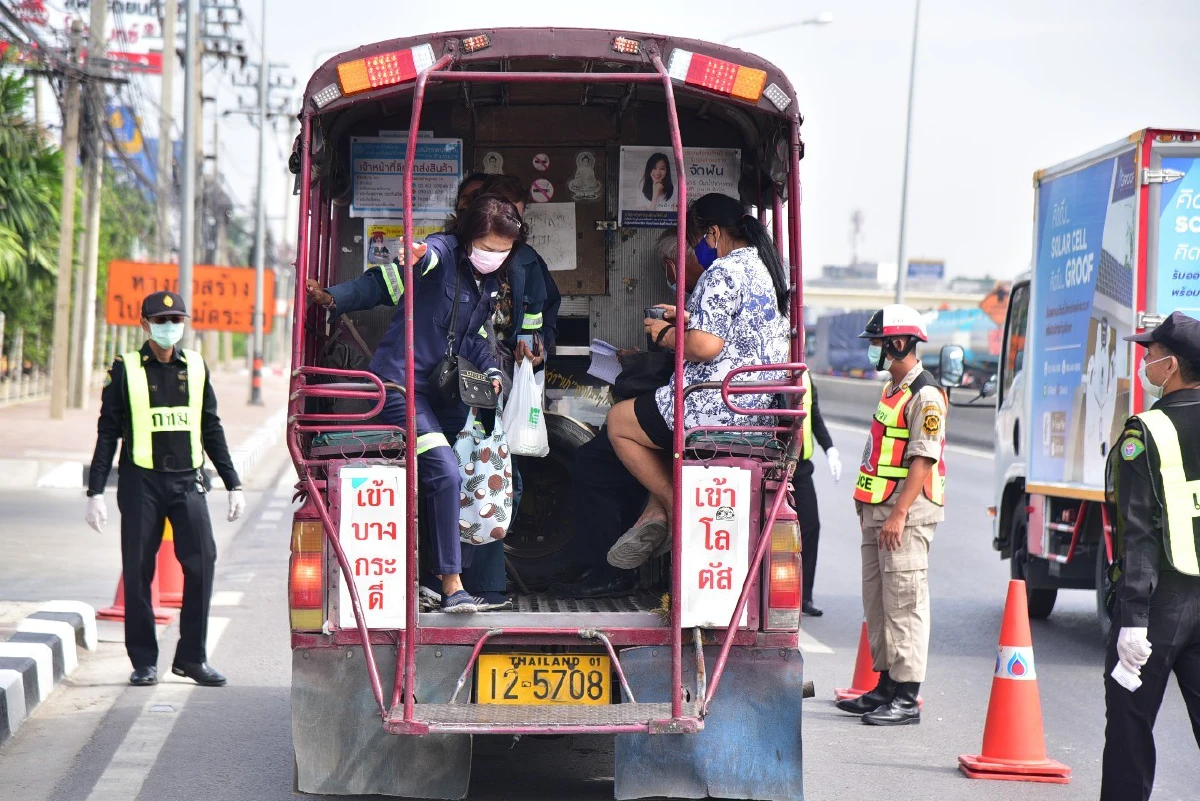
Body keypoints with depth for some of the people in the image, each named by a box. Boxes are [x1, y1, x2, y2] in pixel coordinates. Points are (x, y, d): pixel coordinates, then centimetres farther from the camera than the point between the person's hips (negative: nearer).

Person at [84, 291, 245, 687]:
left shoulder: (196, 367, 11)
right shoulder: (125, 369, 3)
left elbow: (212, 431, 17)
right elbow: (107, 434, 5)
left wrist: (233, 484, 15)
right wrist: (96, 492, -1)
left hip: (188, 481, 2)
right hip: (141, 482, -2)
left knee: (202, 562, -8)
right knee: (138, 571, -1)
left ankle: (192, 656, 2)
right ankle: (144, 661, 10)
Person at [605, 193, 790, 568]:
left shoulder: (723, 272, -17)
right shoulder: (770, 267, 13)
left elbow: (705, 346, -25)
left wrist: (667, 335, -7)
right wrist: (689, 320, 22)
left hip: (720, 404, -10)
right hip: (761, 405, 10)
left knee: (619, 421, 9)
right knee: (660, 417, 34)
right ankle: (654, 516, 23)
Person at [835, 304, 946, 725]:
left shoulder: (924, 395, -13)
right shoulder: (892, 390, 18)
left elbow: (923, 459, -20)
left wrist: (899, 514, -24)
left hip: (907, 512, -10)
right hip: (879, 510, 10)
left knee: (904, 603, -9)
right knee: (877, 602, 13)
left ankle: (906, 699, -7)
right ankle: (886, 687, 22)